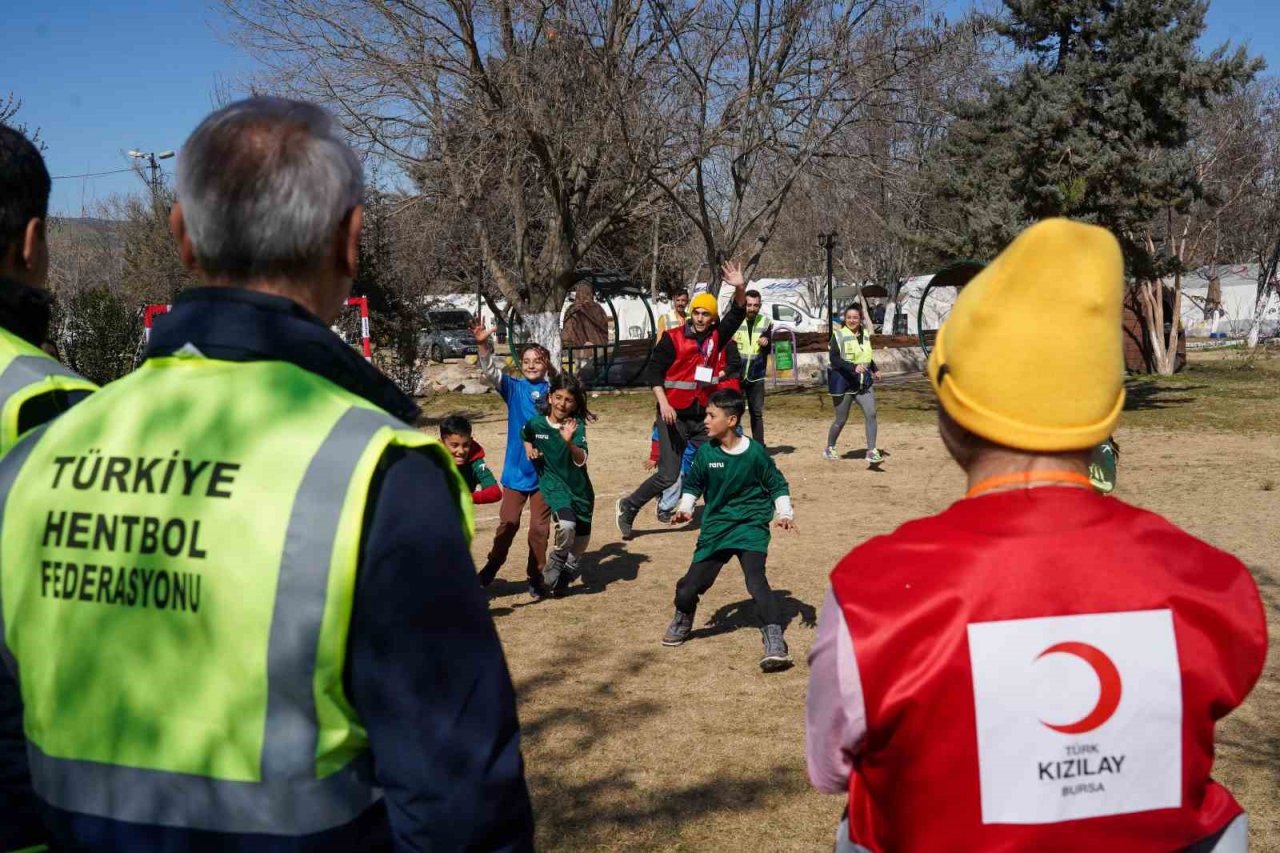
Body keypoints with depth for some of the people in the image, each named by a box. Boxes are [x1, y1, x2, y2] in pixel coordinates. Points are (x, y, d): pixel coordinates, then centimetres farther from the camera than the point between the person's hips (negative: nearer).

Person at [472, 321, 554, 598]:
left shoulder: (552, 390, -1)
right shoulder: (514, 388, -2)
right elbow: (491, 371, -16)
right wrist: (483, 345, -33)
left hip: (544, 471, 0)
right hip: (516, 469, 0)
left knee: (539, 528, 9)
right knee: (507, 524, 7)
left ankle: (535, 577, 21)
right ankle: (489, 572, 23)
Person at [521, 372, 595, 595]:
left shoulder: (576, 426, -12)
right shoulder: (536, 424, -7)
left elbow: (581, 460, -25)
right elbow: (525, 435, 19)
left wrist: (569, 442, -42)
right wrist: (528, 447, -1)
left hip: (580, 487, 2)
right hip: (553, 485, -1)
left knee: (582, 537, 14)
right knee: (566, 525, -28)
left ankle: (569, 569, 44)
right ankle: (557, 561, 1)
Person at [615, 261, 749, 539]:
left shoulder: (716, 338, 4)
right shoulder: (673, 338, -9)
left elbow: (737, 314, -3)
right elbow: (653, 371, -11)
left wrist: (740, 288, -20)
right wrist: (663, 402, -22)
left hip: (702, 416, 5)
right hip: (674, 415, -5)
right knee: (668, 476, -6)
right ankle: (627, 508, 11)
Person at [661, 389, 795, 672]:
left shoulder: (755, 453, -11)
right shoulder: (705, 453, -4)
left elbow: (778, 485, 1)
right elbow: (692, 484, 12)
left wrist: (784, 514, -10)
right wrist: (685, 508, -2)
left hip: (751, 525, -3)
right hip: (715, 528, 3)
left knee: (756, 580, -23)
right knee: (691, 584, 3)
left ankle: (775, 644, -22)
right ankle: (682, 621, 37)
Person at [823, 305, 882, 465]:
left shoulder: (865, 334, 10)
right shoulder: (839, 335, -8)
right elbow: (834, 358, -18)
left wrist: (875, 370, 11)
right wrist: (853, 367, -29)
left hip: (864, 381, 5)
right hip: (843, 381, -5)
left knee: (871, 413, -13)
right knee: (841, 419, 6)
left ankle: (872, 451, -11)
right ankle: (829, 449, 28)